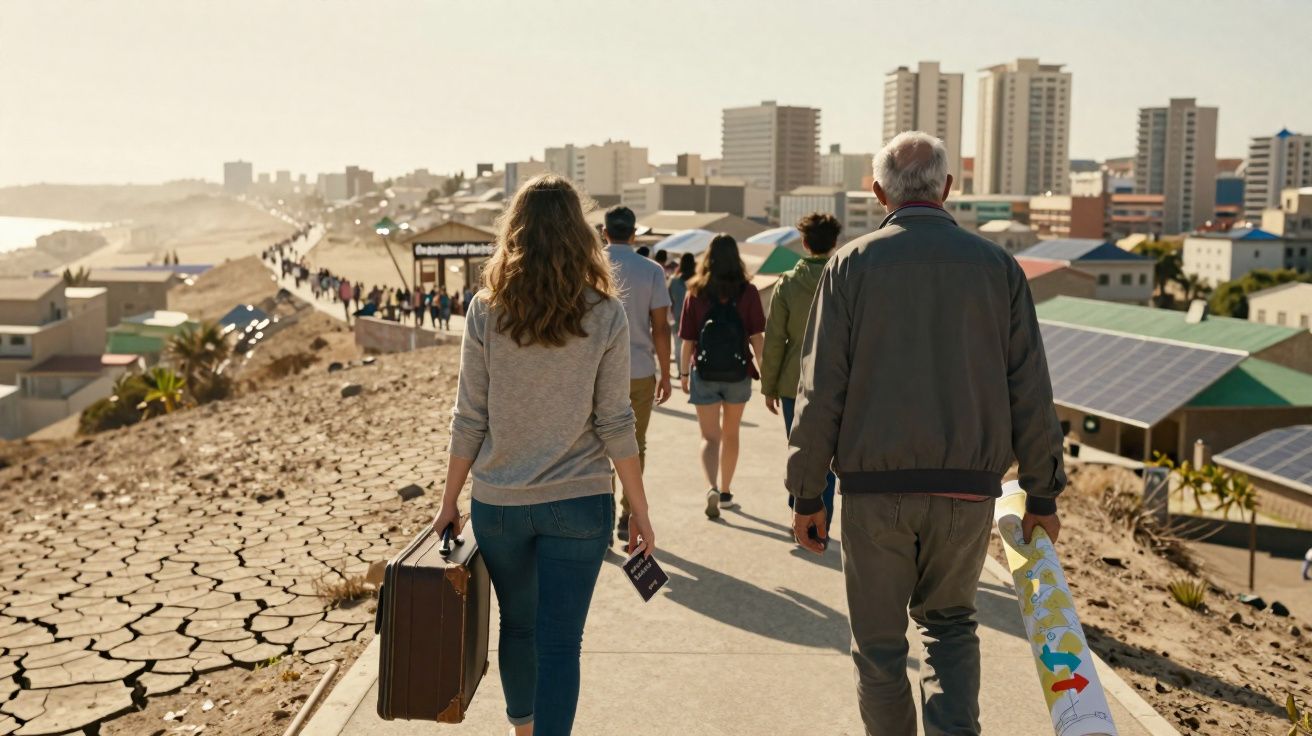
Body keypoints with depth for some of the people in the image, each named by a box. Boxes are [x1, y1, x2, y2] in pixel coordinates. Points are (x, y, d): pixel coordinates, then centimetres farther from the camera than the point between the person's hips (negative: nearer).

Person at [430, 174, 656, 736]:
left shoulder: (485, 311, -5)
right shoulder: (605, 316, -8)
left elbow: (469, 419, -3)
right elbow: (615, 425, -7)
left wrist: (450, 500, 8)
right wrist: (640, 510, 2)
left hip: (499, 503, 2)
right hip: (578, 502, -2)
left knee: (517, 628, 22)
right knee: (559, 643, 4)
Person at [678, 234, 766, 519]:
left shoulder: (696, 293, -3)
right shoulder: (748, 292, -5)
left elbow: (687, 340, -1)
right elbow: (757, 337, -7)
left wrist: (685, 373, 9)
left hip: (704, 373, -1)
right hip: (738, 372, 1)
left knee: (710, 437, 2)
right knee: (731, 434, 17)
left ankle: (712, 488, -21)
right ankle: (725, 492, 28)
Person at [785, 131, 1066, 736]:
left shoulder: (852, 265, -1)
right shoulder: (997, 266, 3)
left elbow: (821, 391, -5)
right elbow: (1031, 394, 3)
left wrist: (806, 493, 1)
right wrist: (1043, 494, 11)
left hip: (874, 487, -2)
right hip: (968, 489, 2)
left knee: (879, 642, 13)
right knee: (949, 624, 20)